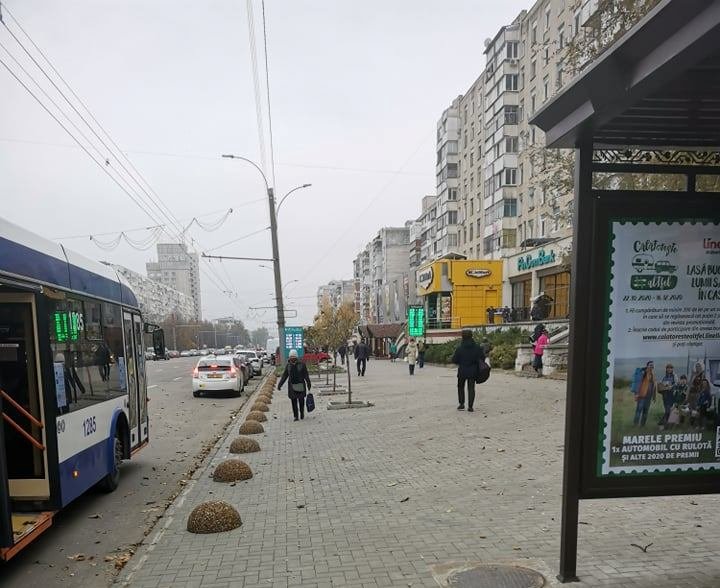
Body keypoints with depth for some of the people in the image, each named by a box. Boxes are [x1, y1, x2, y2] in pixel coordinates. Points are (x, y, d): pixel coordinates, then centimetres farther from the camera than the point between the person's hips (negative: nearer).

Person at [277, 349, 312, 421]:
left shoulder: (302, 364, -5)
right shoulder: (288, 365, 4)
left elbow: (306, 375, -4)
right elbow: (284, 376, 8)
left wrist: (308, 384, -10)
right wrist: (280, 384, 1)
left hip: (300, 386, -2)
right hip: (292, 386, 2)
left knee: (301, 400, 5)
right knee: (294, 401, 2)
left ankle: (302, 413, 28)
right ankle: (295, 416, 10)